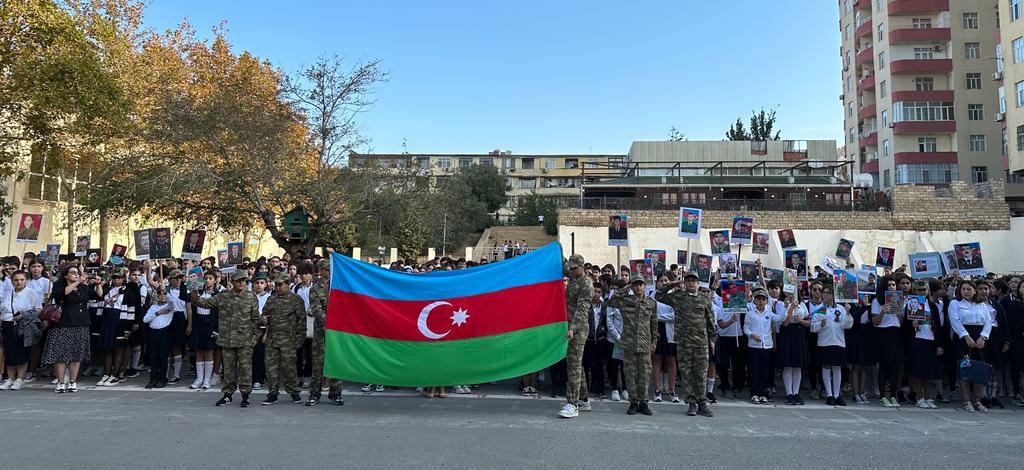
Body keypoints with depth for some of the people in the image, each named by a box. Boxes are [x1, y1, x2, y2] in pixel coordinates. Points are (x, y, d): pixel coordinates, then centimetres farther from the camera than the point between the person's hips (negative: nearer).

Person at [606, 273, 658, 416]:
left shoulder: (651, 303, 8)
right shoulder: (625, 301, 3)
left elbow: (654, 324, 13)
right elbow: (610, 302, -13)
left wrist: (654, 341, 9)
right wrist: (624, 290, -7)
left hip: (645, 344, 1)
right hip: (629, 343, -1)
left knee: (644, 373, 3)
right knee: (630, 373, 3)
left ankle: (643, 402, 14)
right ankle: (633, 402, 13)